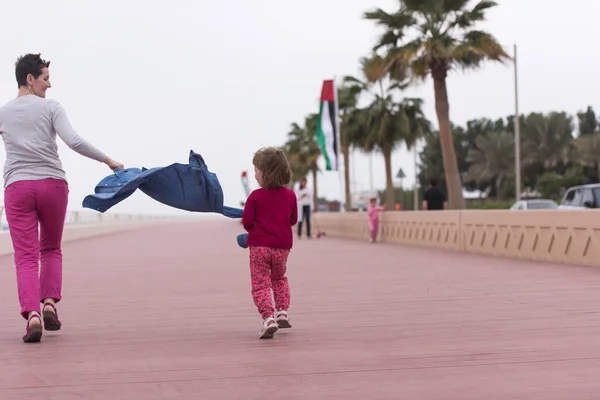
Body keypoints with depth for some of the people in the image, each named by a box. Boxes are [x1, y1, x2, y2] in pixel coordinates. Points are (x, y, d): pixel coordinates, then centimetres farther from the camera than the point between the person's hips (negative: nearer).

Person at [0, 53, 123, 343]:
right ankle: (49, 302, 2)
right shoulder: (51, 108, 1)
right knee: (51, 249, 18)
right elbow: (74, 142, -10)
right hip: (52, 184, -1)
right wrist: (107, 160, -4)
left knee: (26, 256, -3)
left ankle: (31, 312, -20)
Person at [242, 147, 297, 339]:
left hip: (259, 246, -4)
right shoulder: (290, 195, 2)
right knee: (279, 278, 26)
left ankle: (268, 318, -20)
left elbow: (247, 222, -8)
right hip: (282, 246, 4)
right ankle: (282, 312, 14)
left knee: (260, 284, -1)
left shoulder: (255, 196, -9)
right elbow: (293, 220, 10)